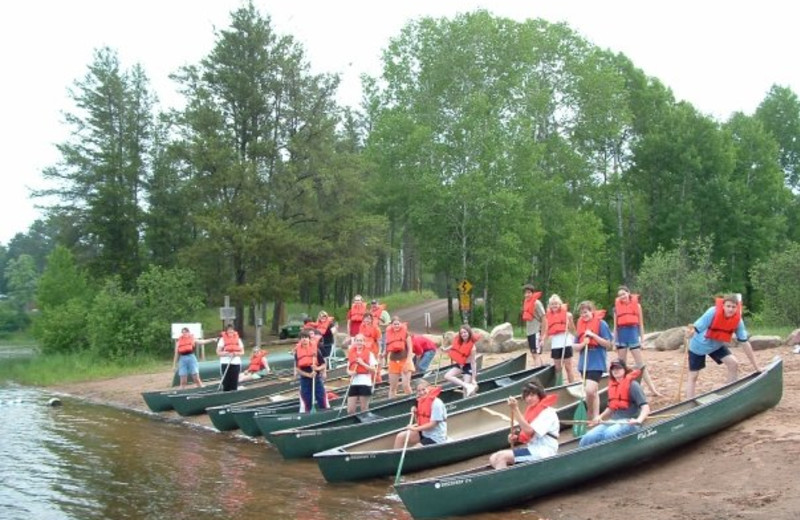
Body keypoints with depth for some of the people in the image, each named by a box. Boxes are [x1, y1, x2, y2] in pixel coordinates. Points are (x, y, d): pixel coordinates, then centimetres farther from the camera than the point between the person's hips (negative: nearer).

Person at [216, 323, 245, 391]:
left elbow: (242, 352, 10)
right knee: (226, 382, -4)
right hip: (225, 363, -3)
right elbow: (218, 352, -3)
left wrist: (237, 353, -11)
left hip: (236, 363, 3)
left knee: (234, 382, 3)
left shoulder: (238, 339, 8)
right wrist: (227, 353, -18)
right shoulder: (222, 339, 0)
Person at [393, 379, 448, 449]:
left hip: (435, 438, -9)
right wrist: (416, 413, -3)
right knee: (400, 437, -5)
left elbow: (432, 424, -21)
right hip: (424, 432, 9)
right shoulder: (422, 401, 8)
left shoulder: (436, 403, -18)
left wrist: (415, 429, -20)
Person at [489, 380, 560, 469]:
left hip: (542, 453, -9)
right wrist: (517, 438, 1)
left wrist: (515, 409, -28)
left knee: (502, 457, -22)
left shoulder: (548, 412, -11)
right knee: (493, 459, -5)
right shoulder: (532, 410, 17)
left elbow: (529, 431, -25)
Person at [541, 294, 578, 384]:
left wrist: (570, 319, -20)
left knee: (568, 366, 1)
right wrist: (543, 340, -8)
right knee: (557, 367, 10)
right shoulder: (548, 317, 9)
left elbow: (572, 330, -6)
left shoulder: (566, 314, -1)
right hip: (555, 345, 3)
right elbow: (547, 332, 9)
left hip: (566, 344, -3)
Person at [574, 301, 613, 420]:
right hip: (584, 363, 6)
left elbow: (608, 344, -9)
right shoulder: (580, 325, 9)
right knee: (592, 392, 15)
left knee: (590, 391, -18)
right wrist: (583, 344, -13)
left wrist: (593, 335, -18)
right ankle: (592, 417, 24)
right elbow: (576, 346, 10)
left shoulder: (601, 324, -7)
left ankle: (595, 417, -5)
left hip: (597, 363, -6)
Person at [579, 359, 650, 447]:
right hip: (613, 421, 6)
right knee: (587, 439, -19)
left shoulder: (632, 385, -5)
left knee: (609, 434, -39)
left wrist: (639, 420, -33)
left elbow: (645, 407, -13)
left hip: (630, 422, -6)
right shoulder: (612, 386, 15)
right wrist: (599, 417, 10)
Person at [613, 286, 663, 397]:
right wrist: (614, 341, 6)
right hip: (621, 336, 2)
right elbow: (615, 326, 9)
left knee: (641, 364, -2)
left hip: (633, 334, -1)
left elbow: (641, 324, 4)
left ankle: (653, 389, -2)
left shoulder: (636, 305, 1)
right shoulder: (617, 307, 5)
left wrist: (642, 339, 2)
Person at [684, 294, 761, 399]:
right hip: (698, 345, -4)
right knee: (693, 376, -2)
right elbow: (696, 328, -34)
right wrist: (690, 333, -60)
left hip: (717, 345, 4)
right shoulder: (713, 312, -33)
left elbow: (745, 343, -15)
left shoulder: (738, 320, -20)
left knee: (734, 364, -12)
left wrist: (756, 367, -13)